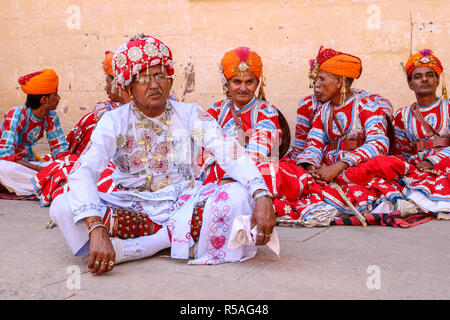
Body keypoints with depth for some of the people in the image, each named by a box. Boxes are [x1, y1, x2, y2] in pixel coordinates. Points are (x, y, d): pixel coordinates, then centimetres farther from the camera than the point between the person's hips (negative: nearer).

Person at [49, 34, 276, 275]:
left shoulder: (190, 115, -3)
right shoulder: (114, 122, -7)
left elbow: (232, 154, -16)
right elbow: (82, 172, -21)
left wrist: (262, 197, -34)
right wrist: (97, 228, -39)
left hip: (182, 204, 1)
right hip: (131, 207, 0)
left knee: (237, 195, -28)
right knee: (62, 207, -24)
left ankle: (129, 250, -25)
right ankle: (177, 236, -24)